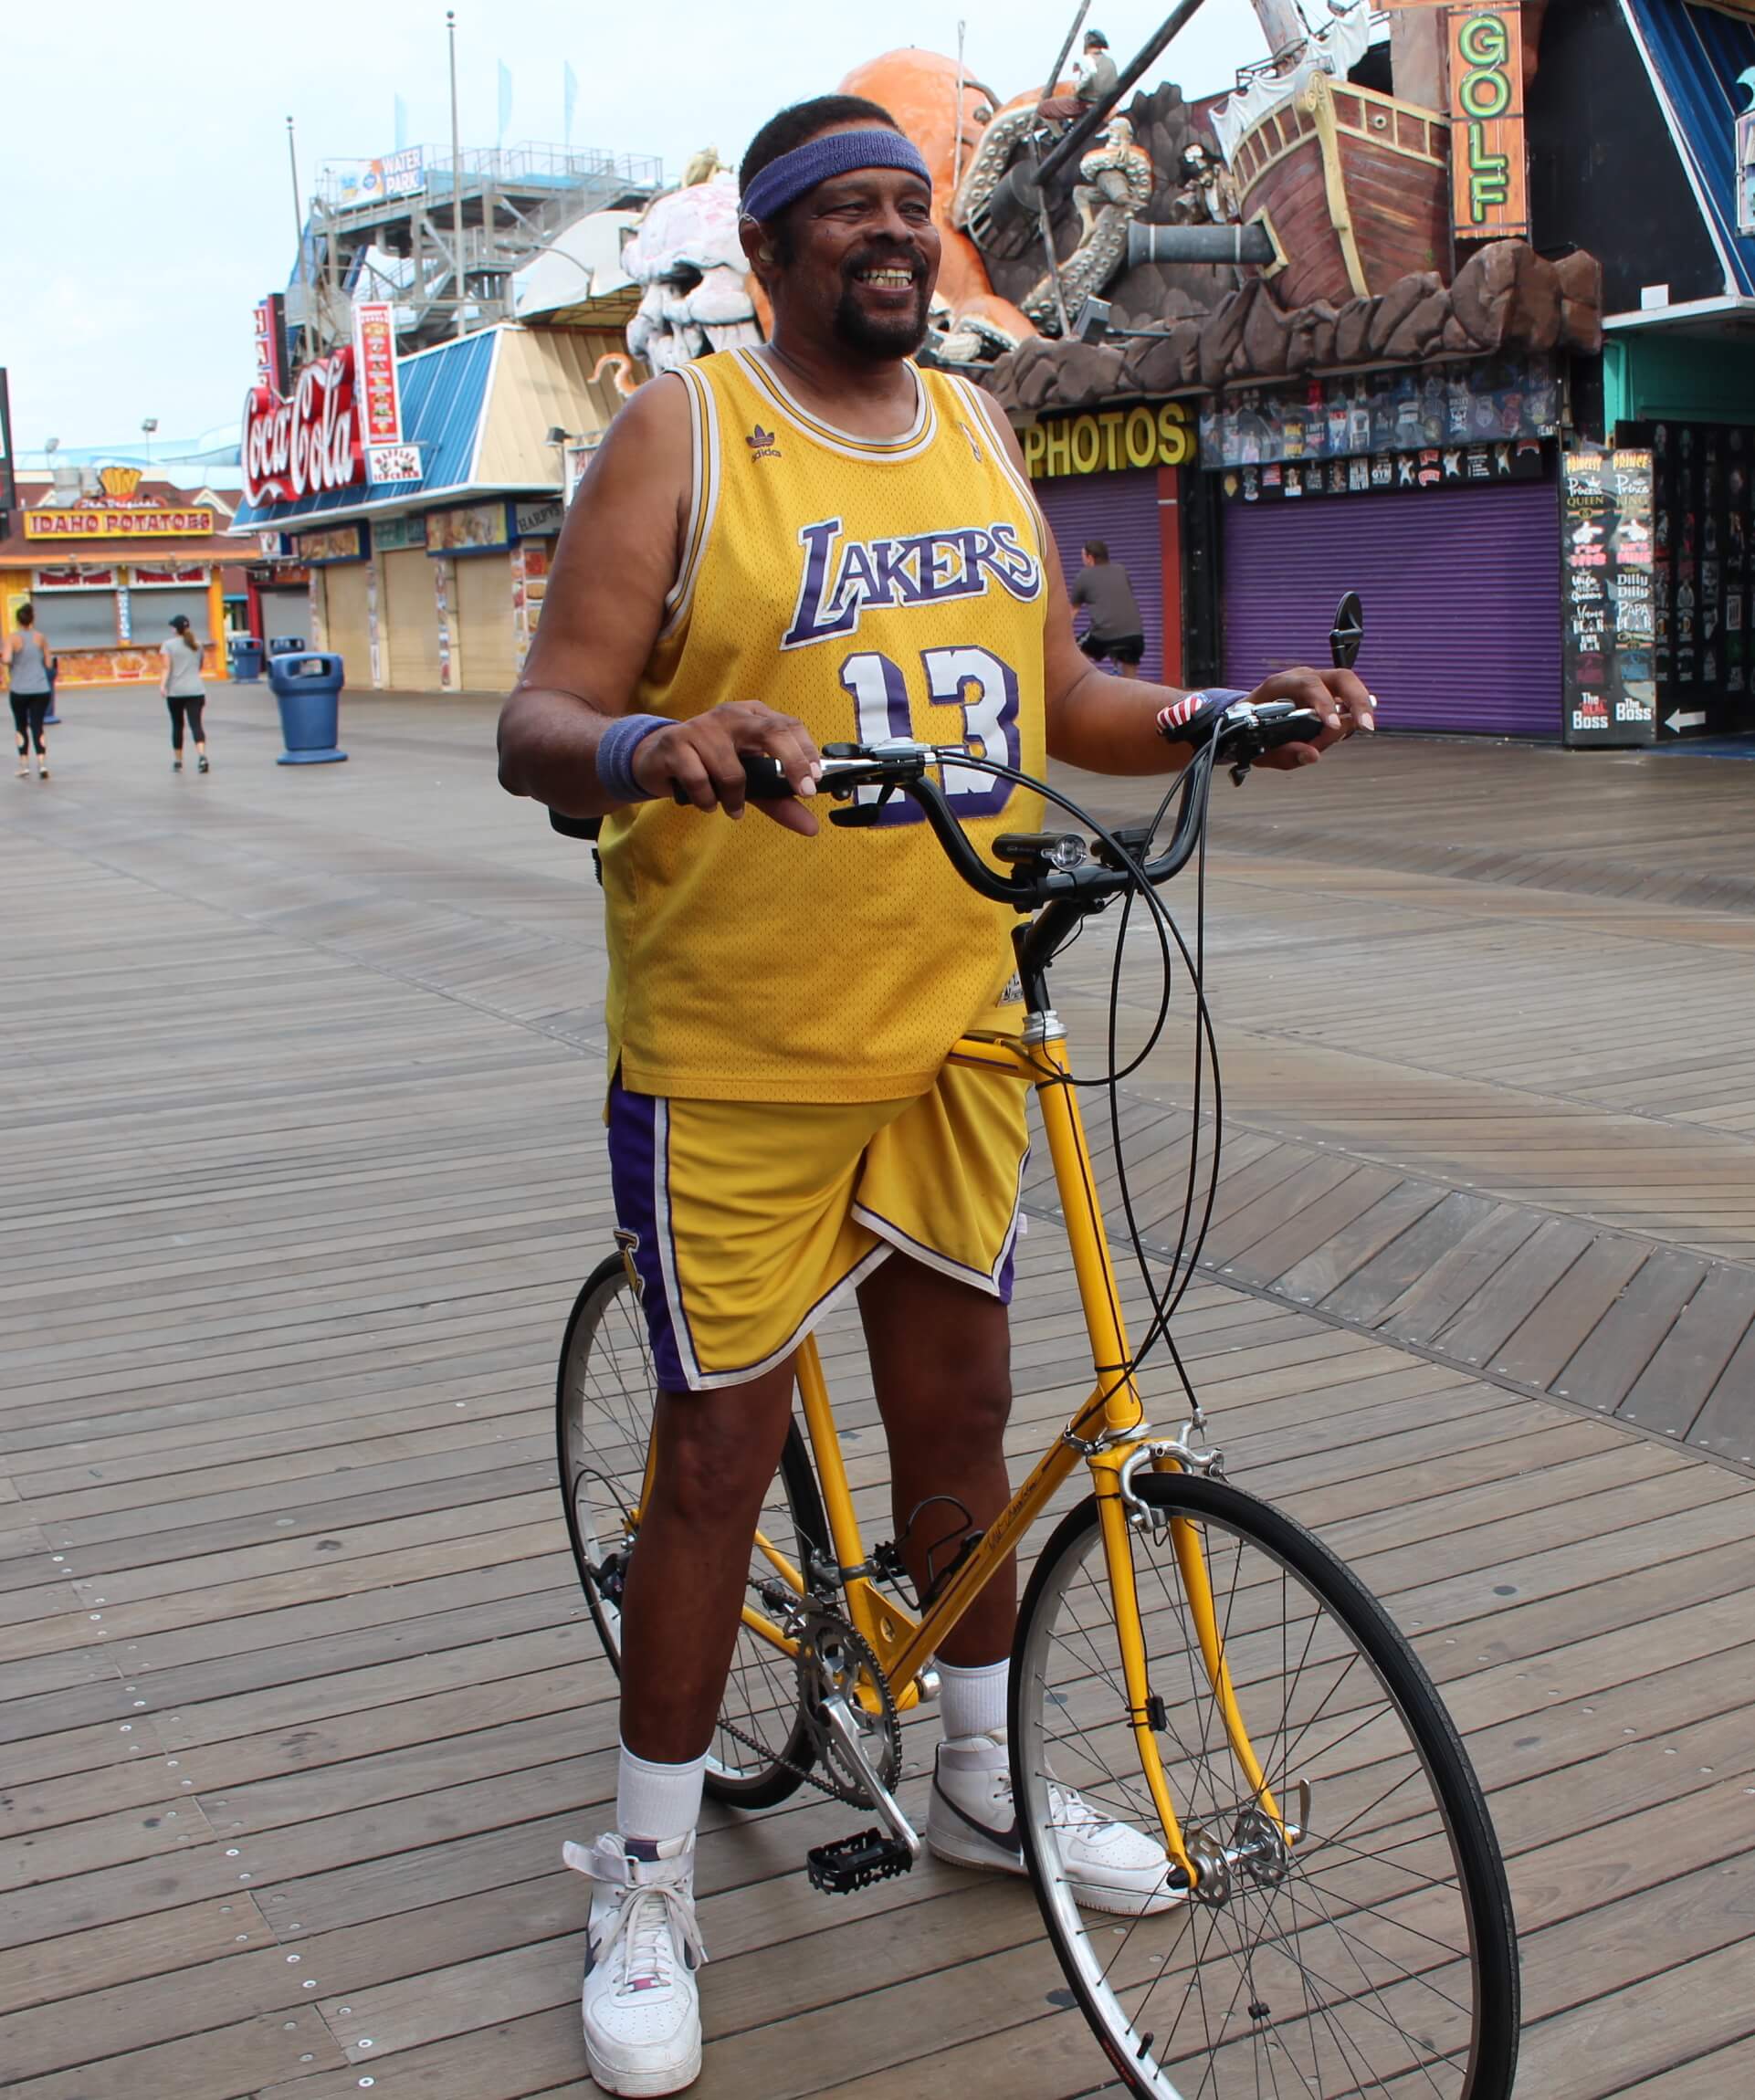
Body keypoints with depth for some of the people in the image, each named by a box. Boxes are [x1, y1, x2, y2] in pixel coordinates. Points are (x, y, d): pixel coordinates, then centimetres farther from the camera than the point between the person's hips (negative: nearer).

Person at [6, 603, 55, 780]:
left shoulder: (12, 639, -6)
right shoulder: (41, 637, 1)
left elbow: (7, 659, -21)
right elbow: (49, 664, 3)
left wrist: (8, 677, -2)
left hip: (19, 691, -1)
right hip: (41, 690, 1)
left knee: (21, 728, 14)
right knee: (38, 727, 3)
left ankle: (24, 766, 13)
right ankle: (42, 764, -12)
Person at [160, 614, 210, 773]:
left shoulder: (168, 645, 1)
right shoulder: (197, 645, 13)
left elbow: (167, 667, -12)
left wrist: (162, 684, -19)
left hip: (175, 691, -2)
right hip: (196, 691, 2)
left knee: (177, 725, 11)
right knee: (196, 724, -7)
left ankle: (177, 761, 19)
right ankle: (201, 755, -29)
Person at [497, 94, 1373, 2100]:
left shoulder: (978, 432, 11)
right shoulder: (683, 433, -7)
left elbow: (1062, 700, 17)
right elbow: (538, 723, -13)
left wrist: (1231, 714, 0)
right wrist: (645, 747, -35)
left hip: (954, 1031, 6)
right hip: (736, 1049, -5)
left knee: (960, 1407, 16)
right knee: (718, 1447, 3)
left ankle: (984, 1780, 38)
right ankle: (646, 1876, 22)